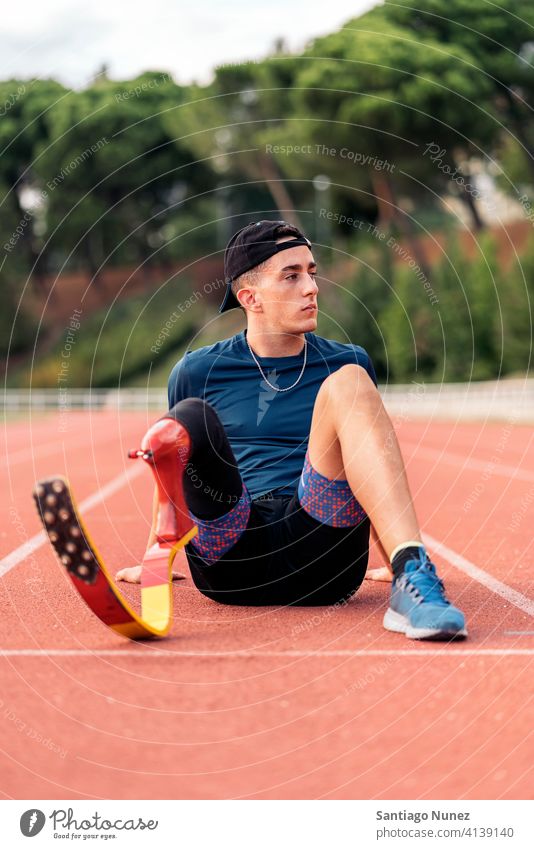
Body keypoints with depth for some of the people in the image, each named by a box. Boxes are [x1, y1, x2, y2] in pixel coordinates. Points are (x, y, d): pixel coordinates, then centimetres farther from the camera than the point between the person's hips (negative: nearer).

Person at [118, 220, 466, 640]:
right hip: (232, 567, 0)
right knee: (191, 417, -25)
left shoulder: (349, 362, 17)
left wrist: (396, 560, 29)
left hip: (319, 565, 0)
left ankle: (410, 575, -42)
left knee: (349, 384, -23)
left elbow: (374, 473, 28)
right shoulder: (196, 373, 14)